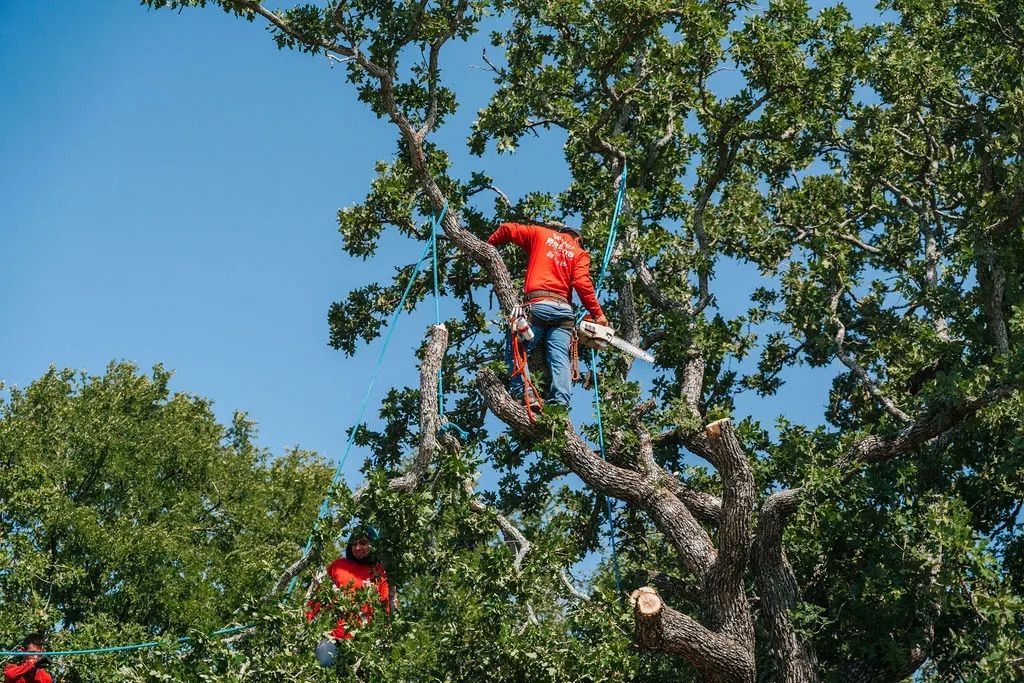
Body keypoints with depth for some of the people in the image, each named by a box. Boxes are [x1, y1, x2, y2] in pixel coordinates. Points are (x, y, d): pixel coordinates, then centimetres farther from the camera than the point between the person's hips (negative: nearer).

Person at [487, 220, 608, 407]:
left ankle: (524, 394, -17)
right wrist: (598, 314, 2)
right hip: (563, 308, 1)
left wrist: (488, 245, 32)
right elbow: (582, 283, 2)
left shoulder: (541, 234, 21)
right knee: (560, 359, -4)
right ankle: (560, 402, -20)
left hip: (537, 305, -1)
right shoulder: (579, 253, 19)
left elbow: (508, 229, 17)